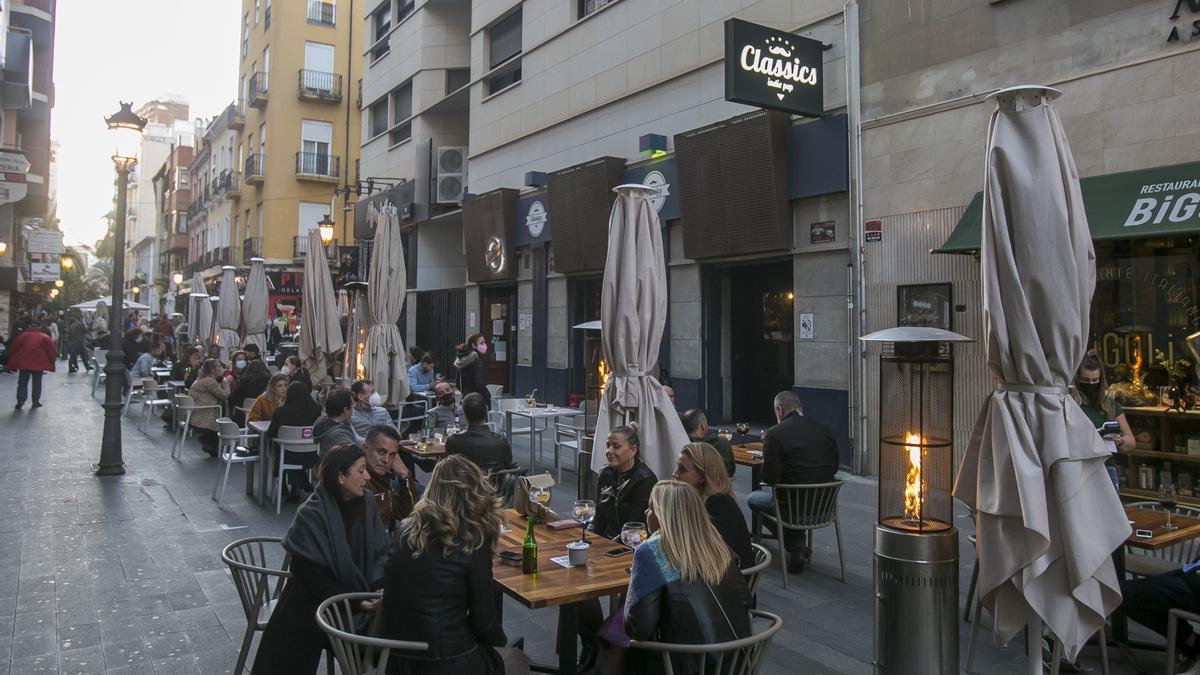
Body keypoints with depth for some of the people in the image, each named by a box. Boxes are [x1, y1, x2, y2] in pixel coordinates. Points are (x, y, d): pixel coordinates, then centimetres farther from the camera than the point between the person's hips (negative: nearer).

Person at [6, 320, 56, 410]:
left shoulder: (23, 335, 6)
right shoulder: (45, 337, 4)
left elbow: (13, 347, 8)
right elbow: (51, 350, 1)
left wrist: (9, 360, 16)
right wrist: (51, 362, 9)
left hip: (23, 363, 1)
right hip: (39, 364, -1)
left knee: (22, 383, 6)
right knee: (37, 383, 9)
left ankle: (20, 401, -6)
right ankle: (36, 401, 9)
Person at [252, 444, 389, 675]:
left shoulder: (366, 502, -3)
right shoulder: (311, 515, -19)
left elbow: (380, 551, 2)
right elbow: (314, 577, -18)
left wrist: (379, 587, -15)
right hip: (311, 607, -4)